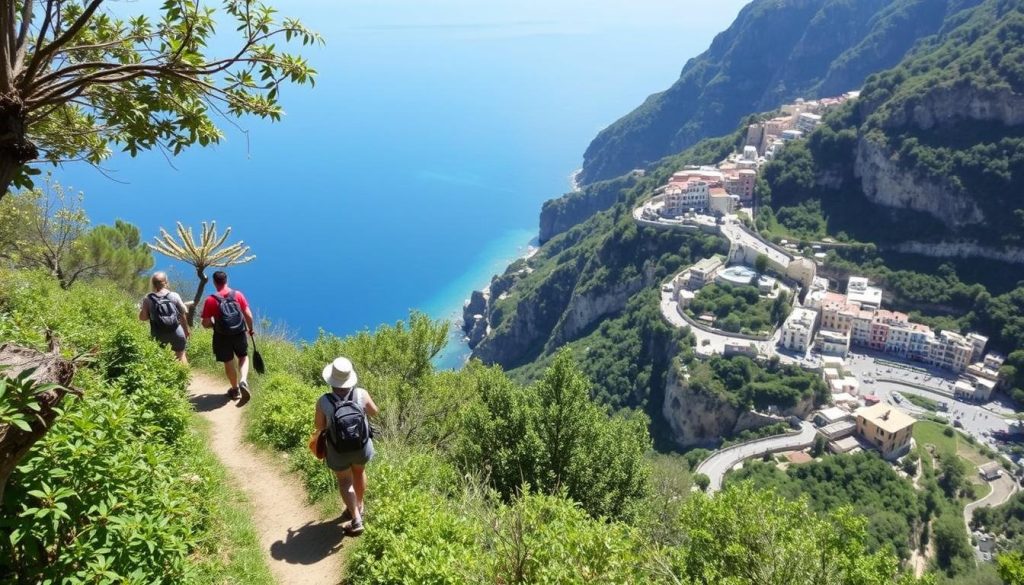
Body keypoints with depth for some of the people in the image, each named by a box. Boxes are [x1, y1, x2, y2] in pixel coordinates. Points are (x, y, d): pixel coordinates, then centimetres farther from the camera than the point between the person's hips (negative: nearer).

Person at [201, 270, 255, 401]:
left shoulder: (210, 300, -11)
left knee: (229, 363, 16)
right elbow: (248, 315, -5)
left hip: (222, 336, -1)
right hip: (240, 333, 1)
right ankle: (243, 381, -3)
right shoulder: (238, 294, -6)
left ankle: (235, 389, 31)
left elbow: (206, 324, -9)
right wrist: (250, 329, 12)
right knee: (243, 357, 21)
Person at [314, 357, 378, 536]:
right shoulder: (361, 394, -24)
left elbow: (319, 426, -9)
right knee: (359, 471, 31)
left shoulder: (323, 401, -26)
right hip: (362, 446, 2)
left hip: (338, 450, -2)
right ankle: (358, 506, 49)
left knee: (345, 481, 22)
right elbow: (374, 412, -4)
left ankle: (356, 521, 19)